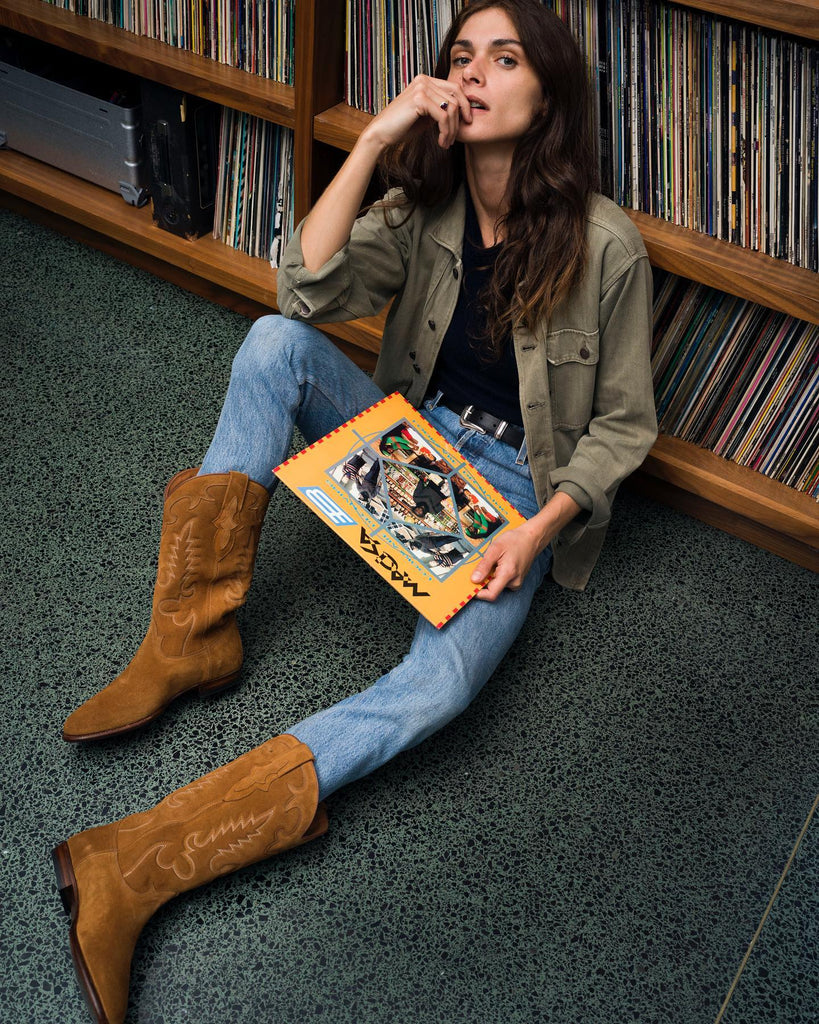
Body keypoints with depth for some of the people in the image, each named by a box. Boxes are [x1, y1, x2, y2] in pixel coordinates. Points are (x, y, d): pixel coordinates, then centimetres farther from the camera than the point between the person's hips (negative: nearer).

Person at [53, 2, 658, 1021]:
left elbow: (622, 424, -6)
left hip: (515, 487, -4)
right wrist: (375, 138, -18)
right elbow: (306, 293, -15)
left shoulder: (606, 245, -11)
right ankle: (192, 640, -20)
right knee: (274, 340, -22)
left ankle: (136, 862, -31)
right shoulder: (425, 201, 1)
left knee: (439, 681, -31)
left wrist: (538, 529, -20)